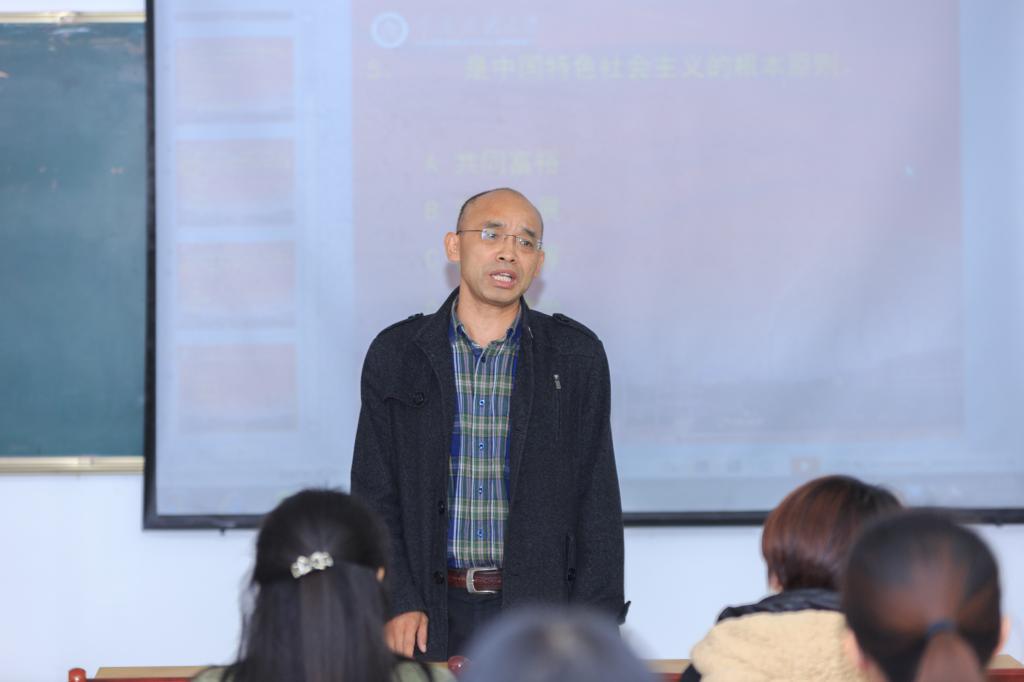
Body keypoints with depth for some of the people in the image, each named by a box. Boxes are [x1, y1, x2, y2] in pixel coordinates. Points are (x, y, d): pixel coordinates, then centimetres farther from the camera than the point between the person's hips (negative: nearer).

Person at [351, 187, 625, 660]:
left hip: (542, 605, 0)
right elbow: (373, 494, 5)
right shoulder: (396, 354, 5)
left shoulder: (576, 355, 4)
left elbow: (597, 498, 4)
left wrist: (592, 620, -4)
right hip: (434, 613, 0)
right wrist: (395, 603, -6)